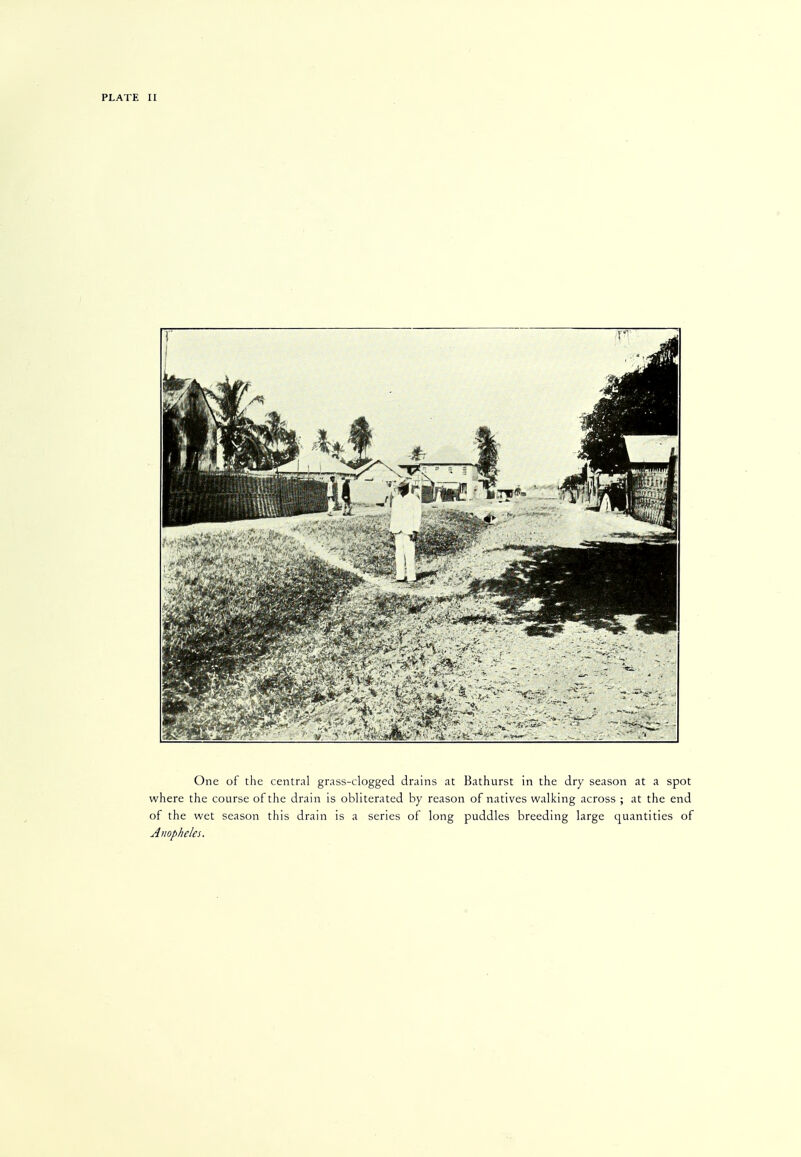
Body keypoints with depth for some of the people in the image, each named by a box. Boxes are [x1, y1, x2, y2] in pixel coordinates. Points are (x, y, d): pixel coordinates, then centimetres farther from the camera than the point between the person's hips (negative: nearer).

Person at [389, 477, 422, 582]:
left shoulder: (414, 500, -2)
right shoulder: (395, 499, 16)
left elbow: (417, 516, -6)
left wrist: (415, 531, -13)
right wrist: (391, 530, 13)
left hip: (408, 530, -5)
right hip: (397, 530, 5)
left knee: (409, 553, -9)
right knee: (399, 553, 3)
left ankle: (411, 576, -6)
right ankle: (400, 576, 6)